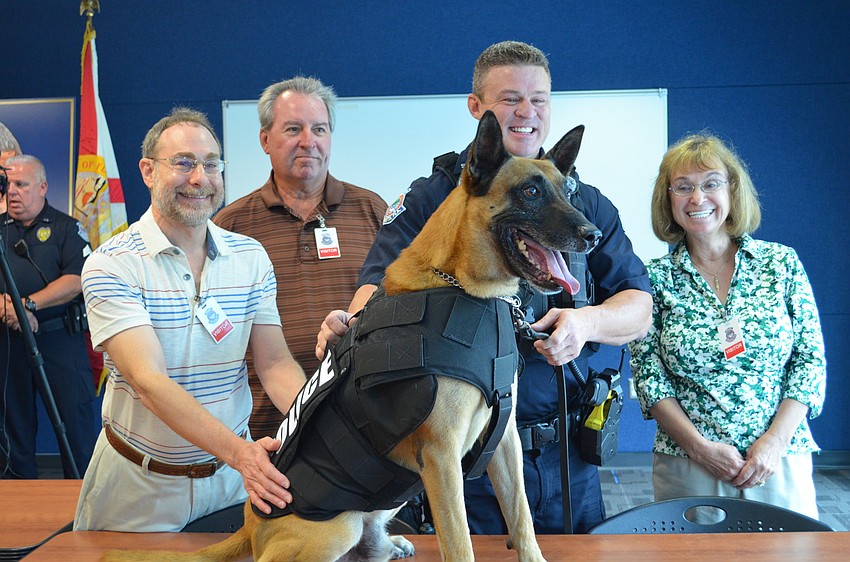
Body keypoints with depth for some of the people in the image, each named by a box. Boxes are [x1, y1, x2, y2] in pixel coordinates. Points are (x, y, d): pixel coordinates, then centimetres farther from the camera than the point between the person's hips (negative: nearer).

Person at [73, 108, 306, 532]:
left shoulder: (251, 257, -1)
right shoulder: (110, 265, -17)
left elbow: (274, 363, -6)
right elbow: (149, 381, -27)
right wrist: (237, 450, -40)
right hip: (140, 485, -3)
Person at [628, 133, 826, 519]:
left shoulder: (782, 263, 2)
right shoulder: (656, 279, -1)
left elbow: (811, 360, 1)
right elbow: (648, 375, -2)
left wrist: (775, 441, -9)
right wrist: (699, 446, -11)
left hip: (781, 461, 1)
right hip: (687, 468, -1)